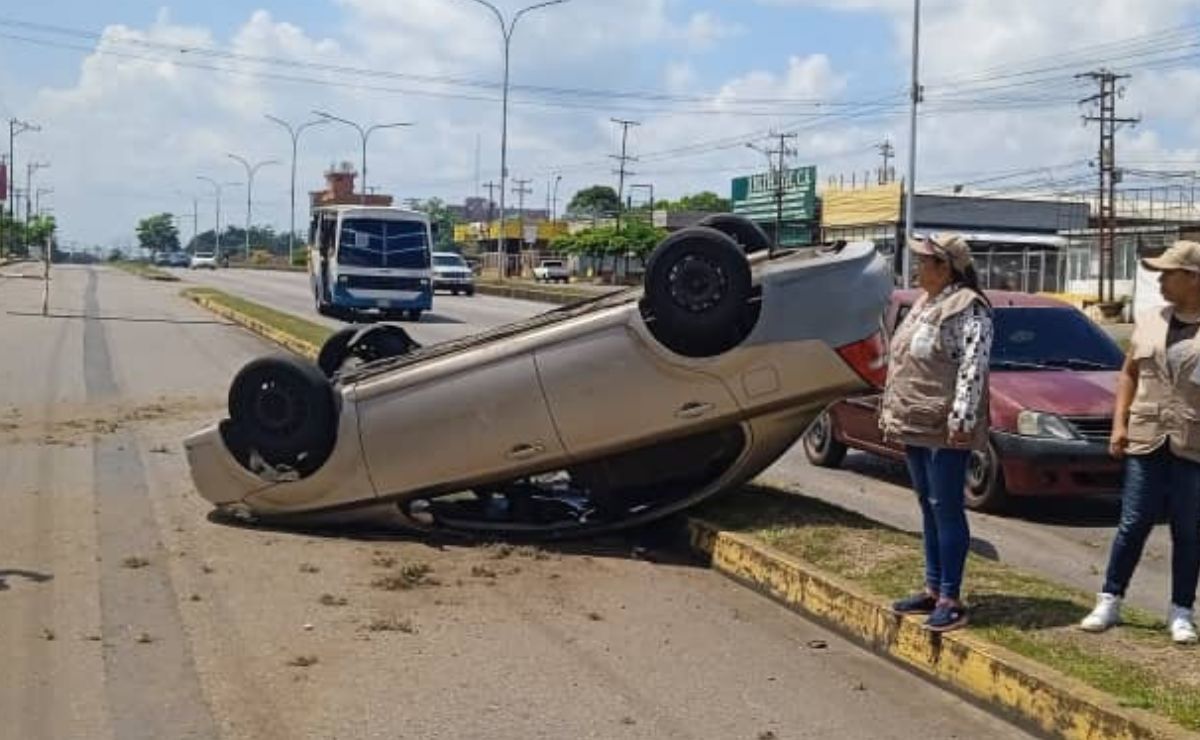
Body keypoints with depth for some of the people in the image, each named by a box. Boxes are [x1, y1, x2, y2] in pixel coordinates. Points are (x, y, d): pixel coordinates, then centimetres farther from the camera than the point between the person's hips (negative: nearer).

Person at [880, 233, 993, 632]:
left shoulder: (967, 308, -13)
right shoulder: (925, 303, 16)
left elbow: (973, 368, -20)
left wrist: (961, 419, -25)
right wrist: (892, 411, 21)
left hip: (944, 429, -9)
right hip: (916, 424, 10)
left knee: (946, 509, -5)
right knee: (928, 507, 14)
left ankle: (951, 599, 0)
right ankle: (933, 589, 23)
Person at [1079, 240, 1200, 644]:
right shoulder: (1149, 323, 10)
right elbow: (1129, 374, 16)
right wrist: (1119, 423, 6)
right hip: (1146, 443, 3)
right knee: (1132, 525, 6)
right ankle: (1109, 602, 15)